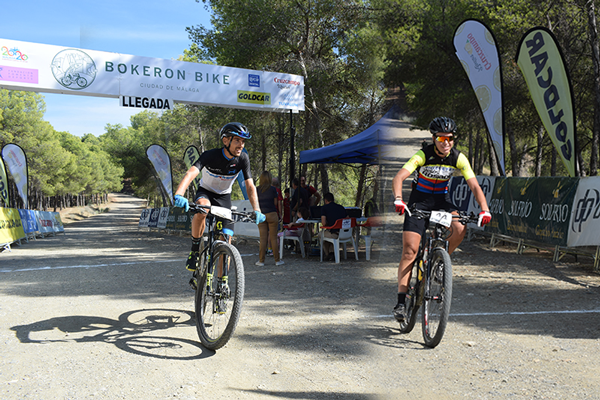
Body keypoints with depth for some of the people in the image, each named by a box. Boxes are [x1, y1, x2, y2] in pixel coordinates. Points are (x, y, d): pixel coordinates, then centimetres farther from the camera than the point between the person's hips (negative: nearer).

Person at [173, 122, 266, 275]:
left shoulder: (243, 158, -18)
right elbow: (191, 173, -42)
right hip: (205, 192, -3)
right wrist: (179, 194, -61)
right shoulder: (210, 155, -28)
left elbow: (250, 186, -16)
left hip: (224, 197, 3)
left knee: (226, 241, -7)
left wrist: (257, 210, -30)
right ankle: (194, 250, -20)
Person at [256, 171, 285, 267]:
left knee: (263, 238, 5)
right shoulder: (273, 189, -4)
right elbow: (275, 203, 1)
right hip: (272, 214, -2)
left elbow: (256, 203, 7)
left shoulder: (257, 190, 2)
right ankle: (277, 260, 9)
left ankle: (261, 260, 5)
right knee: (273, 238, 3)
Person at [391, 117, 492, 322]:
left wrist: (484, 210, -31)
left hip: (441, 199, 3)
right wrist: (398, 200, -51)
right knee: (410, 249, -13)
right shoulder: (423, 155, -21)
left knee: (459, 229, -28)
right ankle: (401, 300, -7)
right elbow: (398, 177, -33)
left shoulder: (458, 158, -12)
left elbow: (474, 186, -15)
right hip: (420, 199, -3)